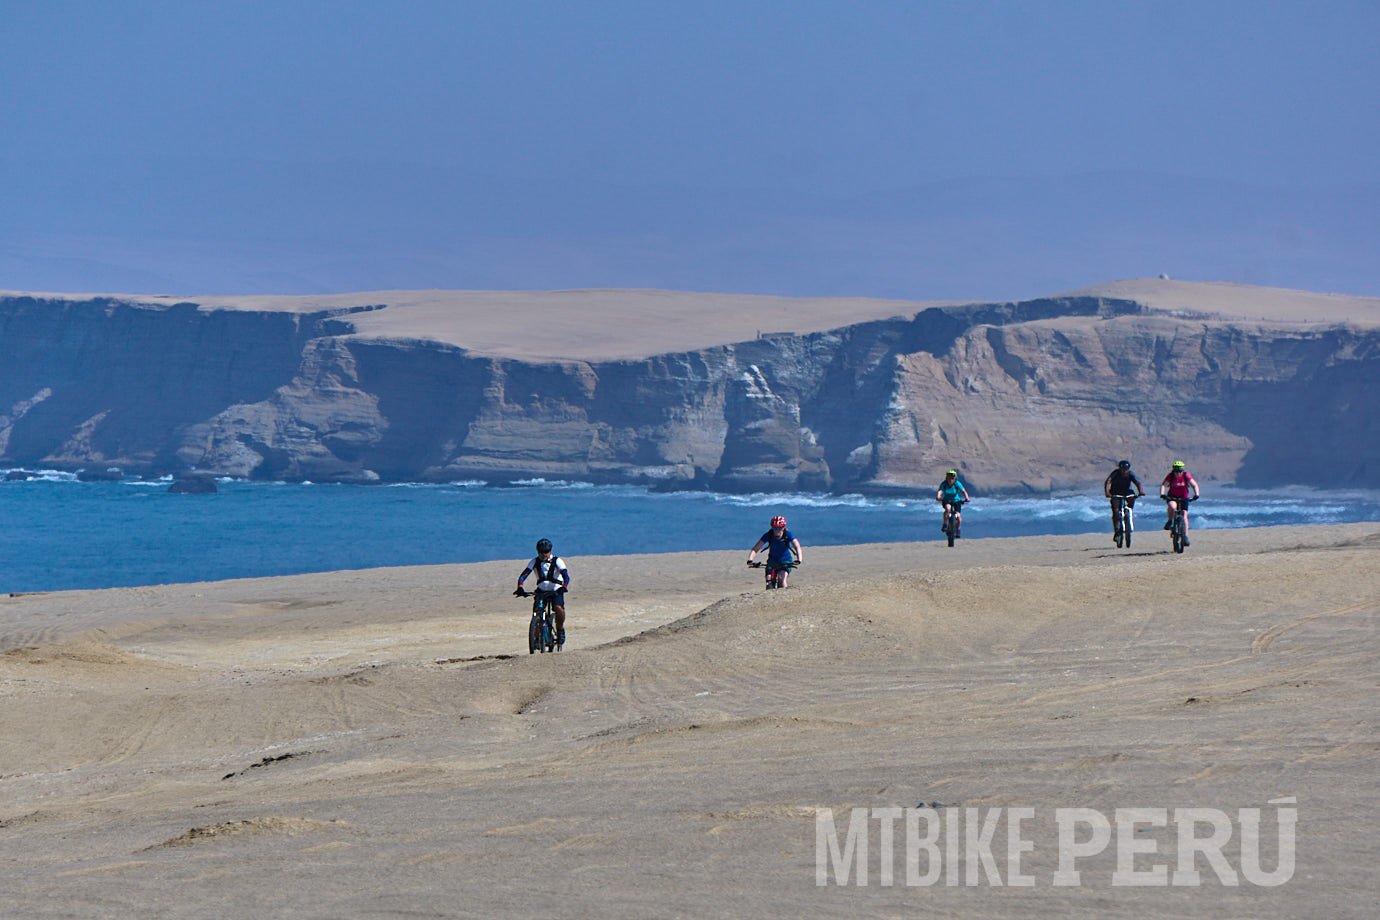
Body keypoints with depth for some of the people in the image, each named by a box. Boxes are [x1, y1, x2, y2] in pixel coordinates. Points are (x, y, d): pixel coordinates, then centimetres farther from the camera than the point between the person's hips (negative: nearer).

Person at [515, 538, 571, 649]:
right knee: (536, 612, -19)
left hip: (556, 591, -3)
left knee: (558, 608, -29)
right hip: (541, 591, 3)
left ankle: (560, 630, -4)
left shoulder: (557, 561, -9)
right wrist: (520, 588, -31)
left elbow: (566, 576, -21)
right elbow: (524, 575, -13)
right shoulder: (535, 562, -3)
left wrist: (564, 587, -42)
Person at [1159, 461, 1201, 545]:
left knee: (1184, 516, -9)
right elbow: (1163, 485, -23)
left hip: (1183, 498, 1)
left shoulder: (1186, 475, -17)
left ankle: (1186, 536, -2)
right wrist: (1162, 494, -41)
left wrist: (1196, 494, -34)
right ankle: (1169, 521, -7)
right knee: (1172, 507, -35)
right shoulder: (1170, 476, -16)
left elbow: (1194, 485, -18)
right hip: (1172, 497, -1)